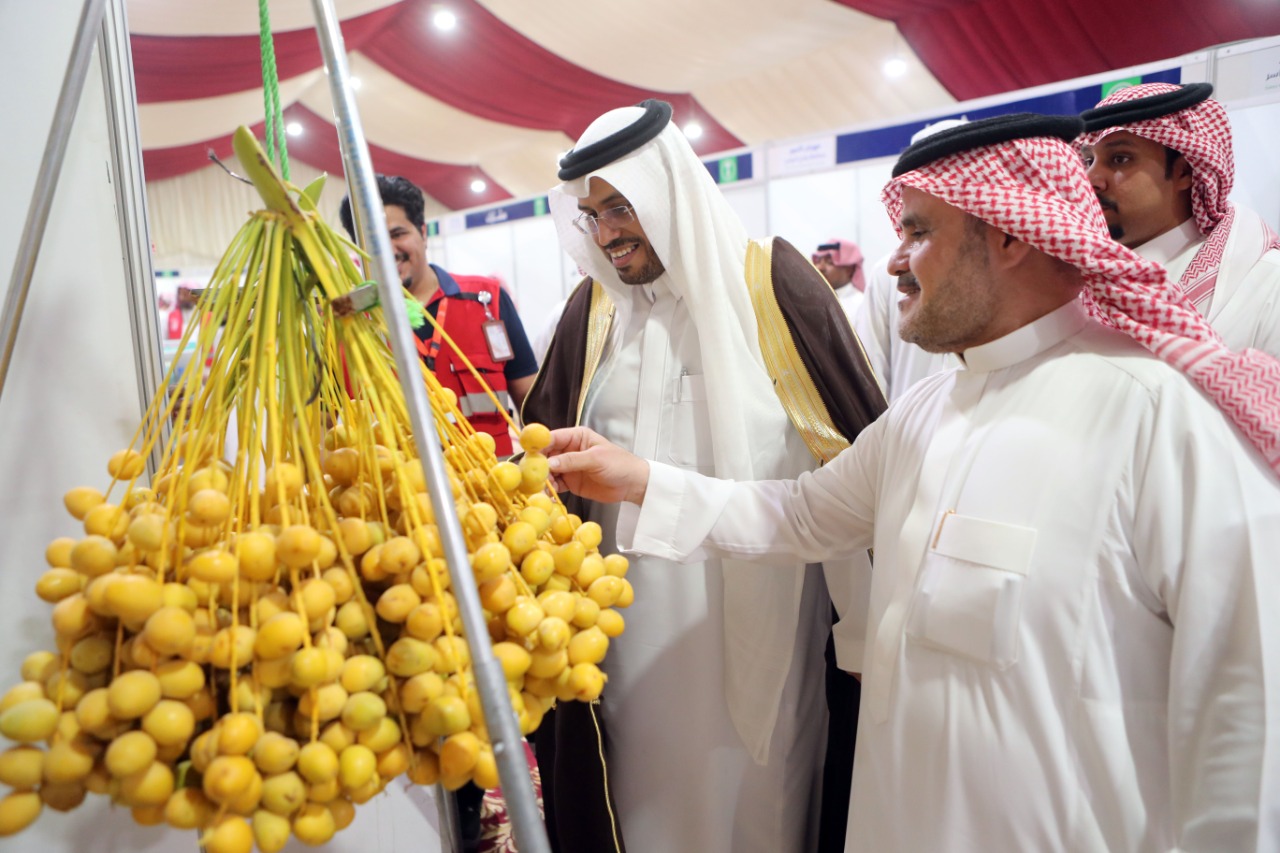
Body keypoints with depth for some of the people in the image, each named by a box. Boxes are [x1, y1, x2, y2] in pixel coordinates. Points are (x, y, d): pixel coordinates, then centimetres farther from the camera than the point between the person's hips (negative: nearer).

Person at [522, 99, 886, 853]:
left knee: (755, 791, 13)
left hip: (757, 612, -2)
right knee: (648, 787, 15)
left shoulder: (771, 280, -7)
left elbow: (866, 443, -5)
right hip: (636, 615, 3)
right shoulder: (593, 308, 4)